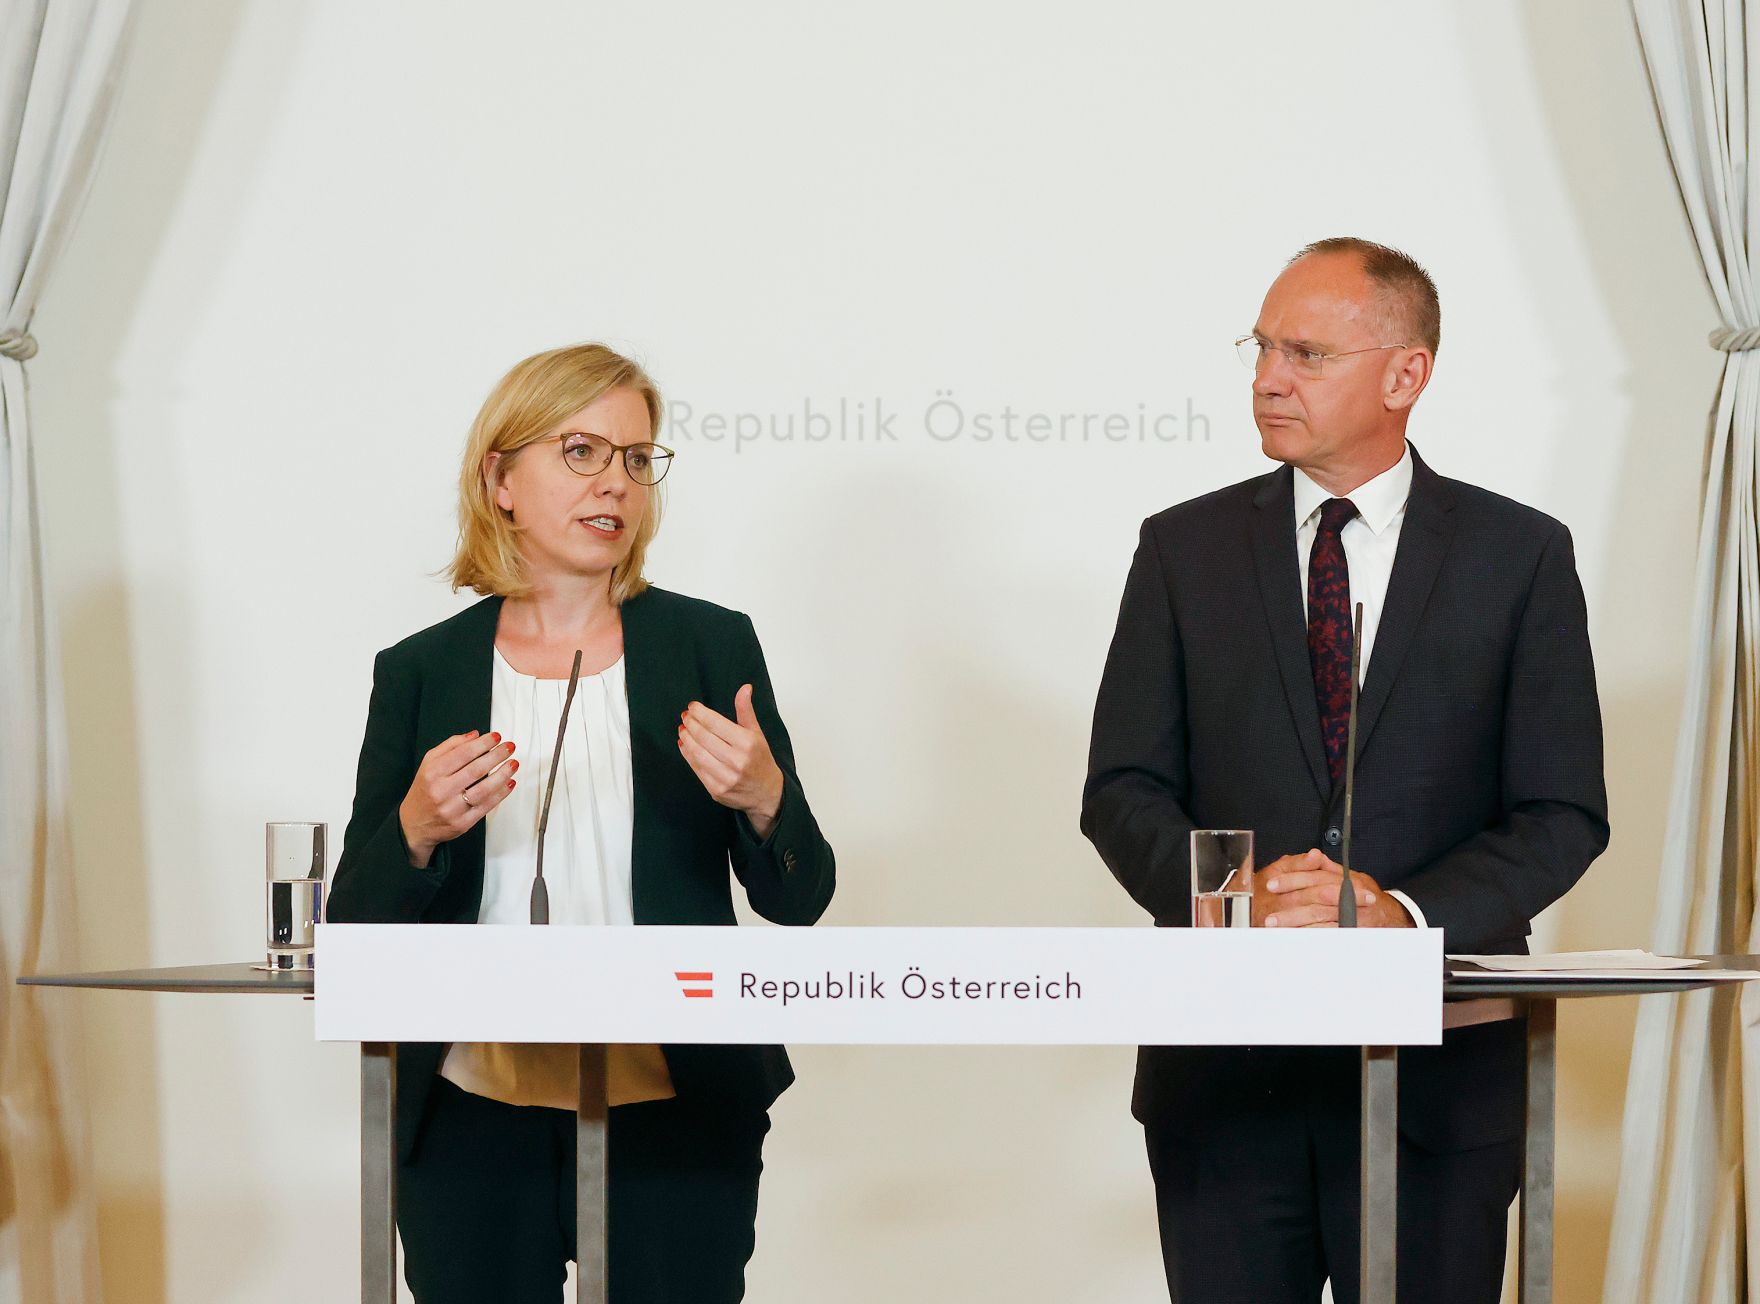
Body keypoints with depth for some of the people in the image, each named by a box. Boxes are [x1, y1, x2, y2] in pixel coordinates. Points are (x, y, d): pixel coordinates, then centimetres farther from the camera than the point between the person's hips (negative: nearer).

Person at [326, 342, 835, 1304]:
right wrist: (417, 830, -15)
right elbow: (355, 930, 4)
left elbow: (799, 900, 5)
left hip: (673, 1116, 0)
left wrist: (763, 799, -15)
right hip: (473, 1120, 0)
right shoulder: (418, 673, 5)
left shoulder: (711, 647, 5)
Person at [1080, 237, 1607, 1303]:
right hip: (1226, 1070, 1)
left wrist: (1405, 911, -16)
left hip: (1439, 1071, -1)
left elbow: (1564, 815, -1)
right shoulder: (1186, 548, 7)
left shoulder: (1520, 555, 3)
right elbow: (1122, 790, 4)